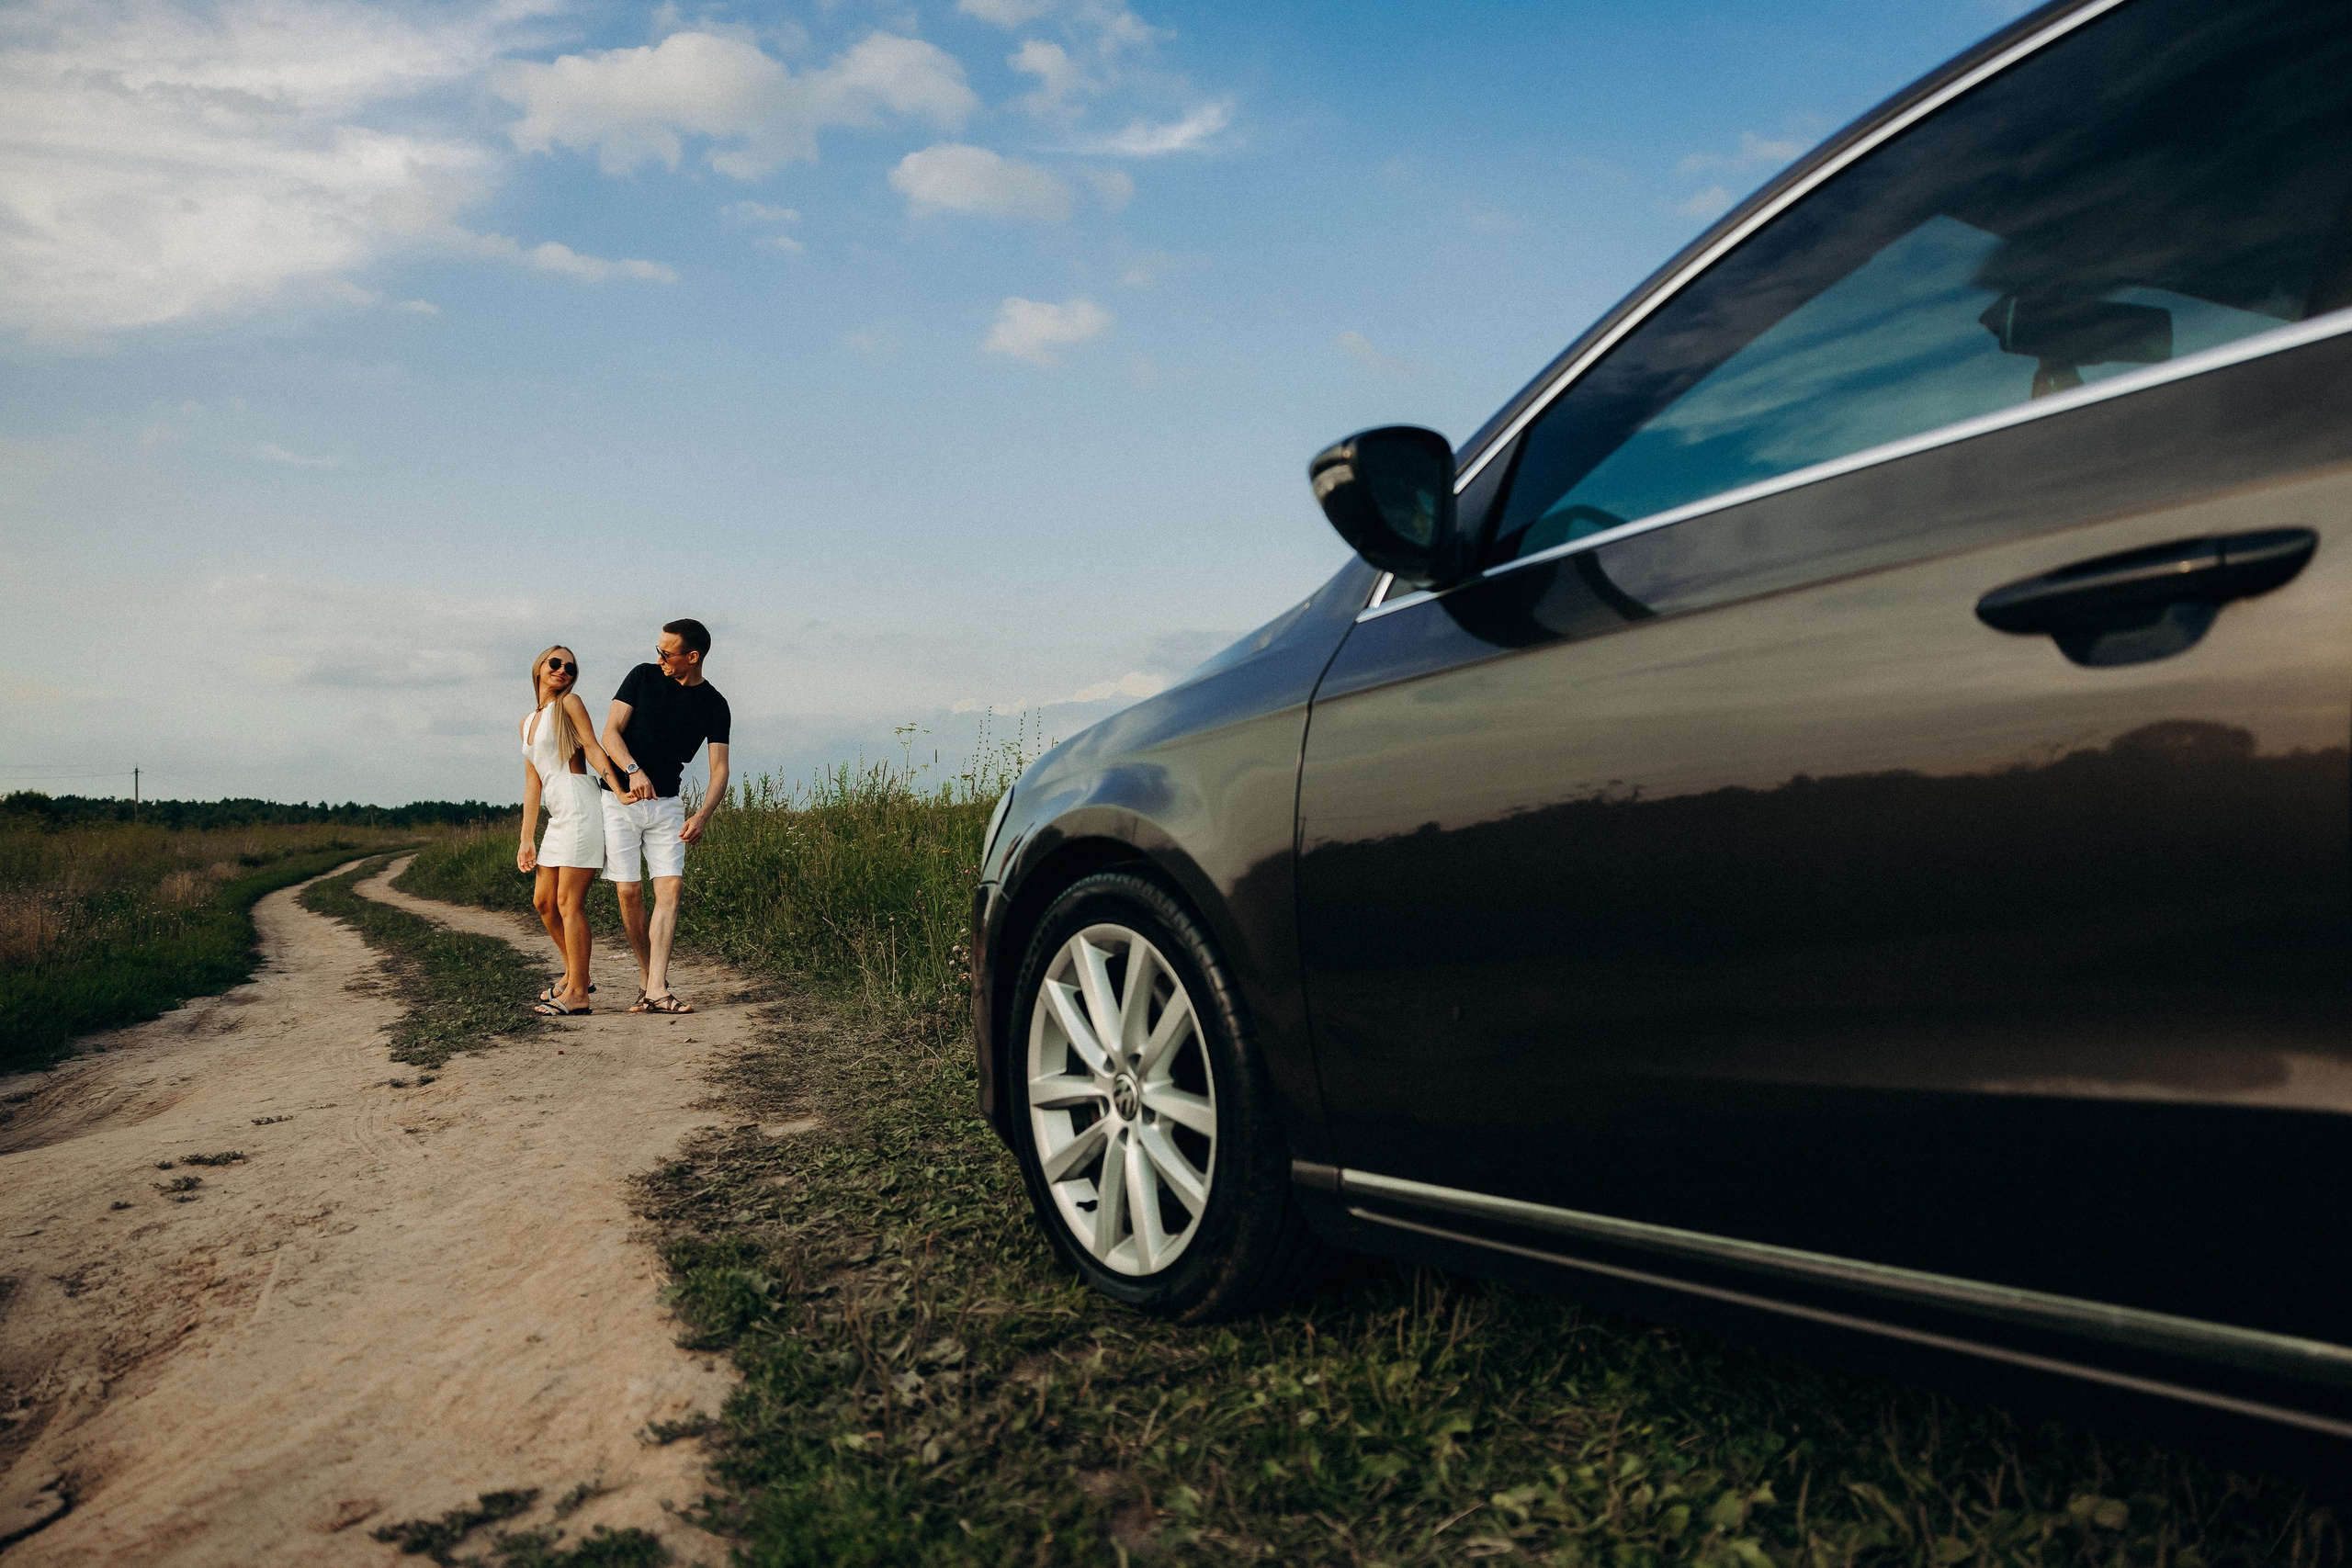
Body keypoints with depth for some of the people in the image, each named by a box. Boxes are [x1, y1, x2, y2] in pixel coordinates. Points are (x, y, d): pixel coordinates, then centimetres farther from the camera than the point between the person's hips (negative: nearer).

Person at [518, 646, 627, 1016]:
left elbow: (593, 750, -10)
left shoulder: (569, 703, 1)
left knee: (568, 901, -8)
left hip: (581, 810, -8)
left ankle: (577, 994, -5)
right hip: (558, 818, 8)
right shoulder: (528, 723, 21)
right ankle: (575, 975, 25)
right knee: (543, 901, 12)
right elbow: (533, 783, 19)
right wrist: (526, 840, 14)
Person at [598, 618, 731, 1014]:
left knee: (670, 888, -12)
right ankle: (647, 977, 11)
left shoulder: (714, 705, 0)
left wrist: (702, 816, -21)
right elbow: (610, 732, -4)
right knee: (629, 891, -4)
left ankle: (656, 989, -14)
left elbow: (719, 768, -5)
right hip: (620, 799, -1)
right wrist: (633, 770, -24)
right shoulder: (643, 676, 0)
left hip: (666, 804, 1)